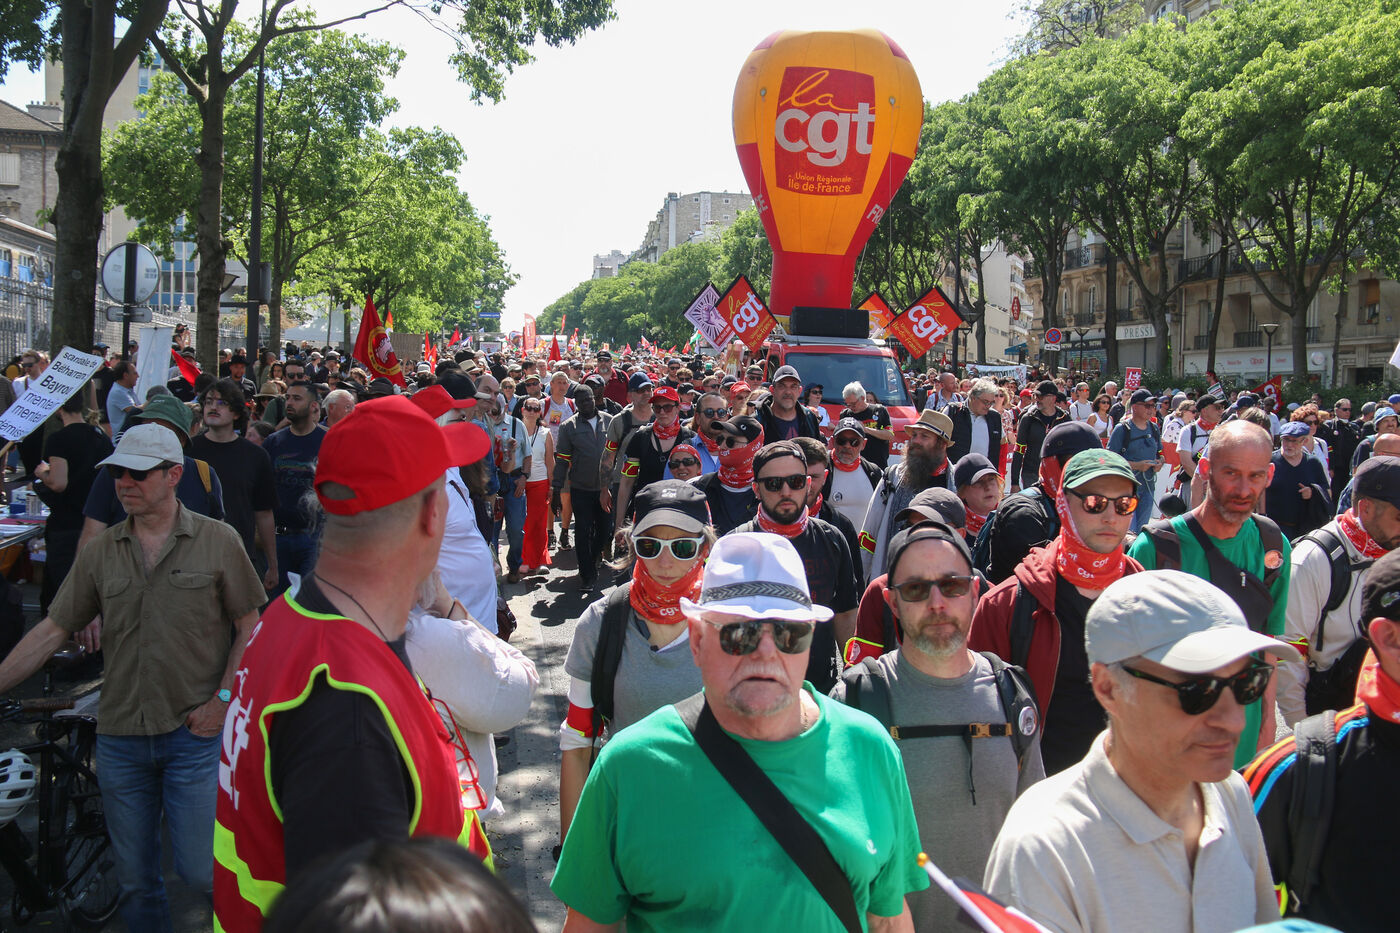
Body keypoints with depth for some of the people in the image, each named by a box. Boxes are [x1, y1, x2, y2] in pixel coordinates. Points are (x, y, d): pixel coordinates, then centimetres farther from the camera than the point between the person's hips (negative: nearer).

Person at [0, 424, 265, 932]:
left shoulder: (218, 541, -3)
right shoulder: (100, 552, 6)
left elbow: (249, 627, -1)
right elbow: (50, 631, 7)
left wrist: (222, 699, -8)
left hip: (195, 732, -3)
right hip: (120, 736, 4)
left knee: (199, 870, -4)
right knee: (135, 879, 12)